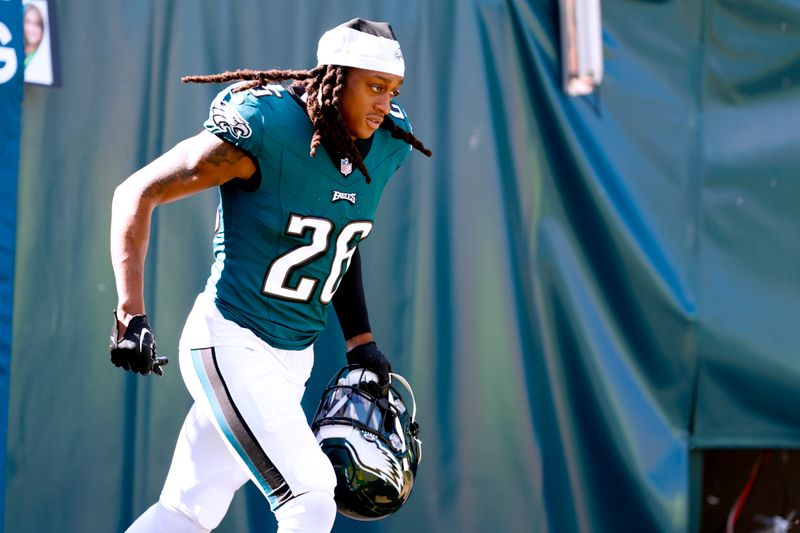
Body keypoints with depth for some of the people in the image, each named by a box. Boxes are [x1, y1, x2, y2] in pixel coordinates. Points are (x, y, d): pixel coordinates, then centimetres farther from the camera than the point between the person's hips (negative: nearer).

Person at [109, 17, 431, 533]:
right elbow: (137, 193, -14)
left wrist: (360, 341, 15)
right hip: (233, 343, -7)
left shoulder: (387, 145, 2)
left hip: (296, 355, 7)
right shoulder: (264, 128, -19)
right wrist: (131, 314, -21)